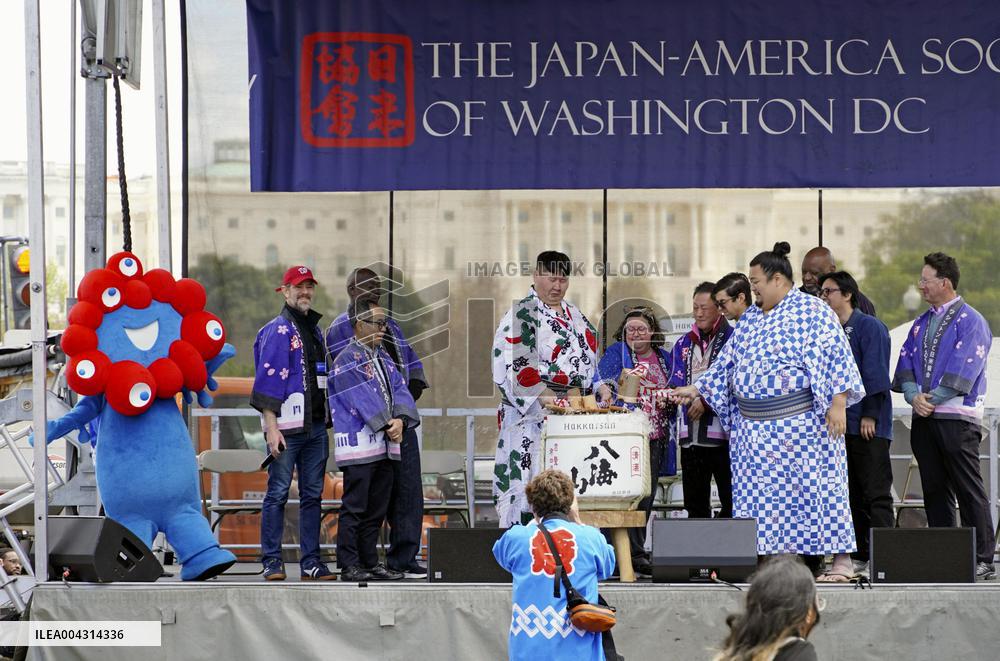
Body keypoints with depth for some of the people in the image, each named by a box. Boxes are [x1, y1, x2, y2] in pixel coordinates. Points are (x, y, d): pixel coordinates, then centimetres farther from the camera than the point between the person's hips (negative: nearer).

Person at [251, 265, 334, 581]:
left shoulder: (315, 332, 19)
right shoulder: (276, 331, -5)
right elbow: (267, 380, -11)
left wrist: (327, 421, 17)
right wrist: (271, 428, -17)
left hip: (316, 426, 7)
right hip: (286, 427, -7)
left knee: (312, 495, 7)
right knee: (278, 493, -4)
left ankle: (311, 561, 10)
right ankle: (272, 562, -1)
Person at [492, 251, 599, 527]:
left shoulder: (574, 315, 18)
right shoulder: (521, 314, -6)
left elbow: (588, 359, 25)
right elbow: (514, 367, -16)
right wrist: (547, 398, -25)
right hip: (532, 413, -7)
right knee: (528, 482, -11)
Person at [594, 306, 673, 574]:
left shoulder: (664, 358, 17)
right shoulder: (617, 352, 4)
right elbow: (602, 376, -11)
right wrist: (606, 390, -33)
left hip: (656, 435, 5)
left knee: (647, 494, 6)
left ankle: (637, 550, 14)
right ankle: (635, 554, -10)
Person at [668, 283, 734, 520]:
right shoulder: (684, 344, 16)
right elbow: (676, 382, 12)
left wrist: (705, 401, -17)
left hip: (722, 431, -6)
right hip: (690, 434, 6)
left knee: (730, 500, -4)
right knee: (694, 503, 9)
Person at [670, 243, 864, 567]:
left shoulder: (812, 311, -5)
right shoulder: (751, 318, 17)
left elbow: (835, 355, -12)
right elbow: (727, 362, 22)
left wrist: (838, 403, -20)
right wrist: (696, 389, 15)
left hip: (801, 425, -7)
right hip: (755, 429, 7)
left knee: (808, 493, -6)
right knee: (758, 497, 4)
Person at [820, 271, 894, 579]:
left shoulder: (870, 327, -6)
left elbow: (876, 373, -11)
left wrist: (870, 415, -15)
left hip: (867, 426, -8)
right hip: (839, 425, 8)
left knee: (875, 493, -7)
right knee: (851, 493, 9)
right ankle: (860, 556, 13)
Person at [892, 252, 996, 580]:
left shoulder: (970, 320, -4)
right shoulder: (921, 323, 18)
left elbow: (963, 369, -13)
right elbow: (906, 362, 11)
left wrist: (932, 400, -13)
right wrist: (914, 396, -8)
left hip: (957, 417, -7)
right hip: (923, 418, 7)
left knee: (969, 490, -7)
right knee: (935, 490, 8)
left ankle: (983, 560, -5)